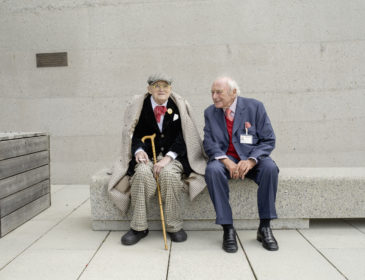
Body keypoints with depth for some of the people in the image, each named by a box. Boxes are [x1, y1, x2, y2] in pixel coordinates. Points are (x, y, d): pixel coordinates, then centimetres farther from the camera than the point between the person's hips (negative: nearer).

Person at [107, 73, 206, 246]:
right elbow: (134, 134, 6)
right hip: (147, 156, 1)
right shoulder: (139, 107, 6)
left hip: (173, 157, -1)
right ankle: (138, 227, -21)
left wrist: (168, 157, -18)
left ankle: (174, 226, -19)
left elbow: (183, 136, -4)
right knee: (142, 173, -31)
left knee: (169, 174, -33)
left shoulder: (180, 106, 4)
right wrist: (139, 150, -17)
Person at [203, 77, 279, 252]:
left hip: (251, 159, 0)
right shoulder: (210, 113, 5)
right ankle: (228, 229, -25)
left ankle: (264, 227, -18)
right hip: (224, 159, 1)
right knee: (212, 170, -33)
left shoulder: (255, 107, -2)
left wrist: (251, 161, -22)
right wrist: (226, 161, -22)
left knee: (270, 168, -32)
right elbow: (209, 143, -2)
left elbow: (268, 140, -5)